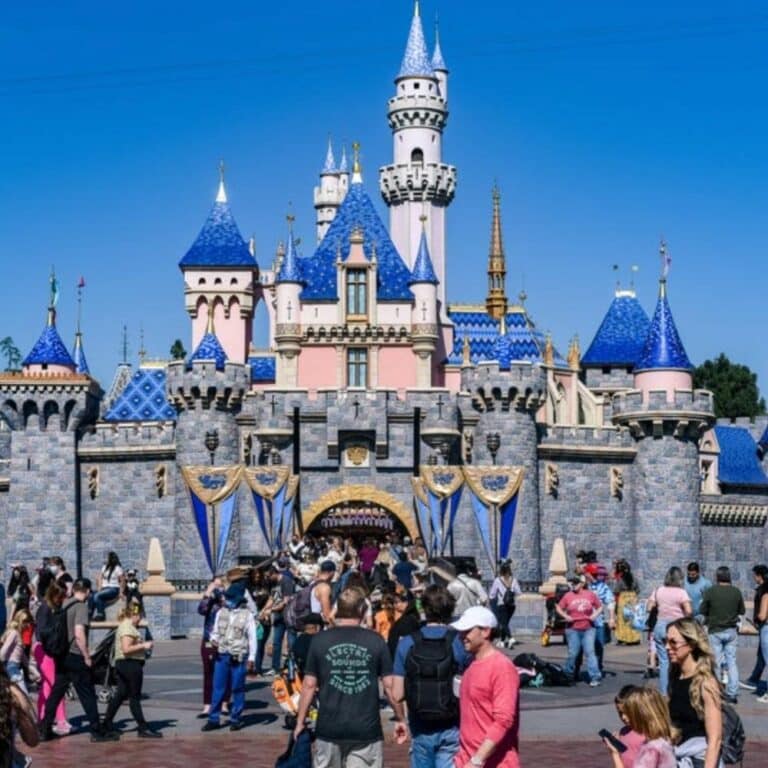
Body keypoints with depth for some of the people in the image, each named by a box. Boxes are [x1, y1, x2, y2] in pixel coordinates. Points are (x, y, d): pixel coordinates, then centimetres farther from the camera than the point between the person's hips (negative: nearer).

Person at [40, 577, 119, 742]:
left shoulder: (63, 605, 10)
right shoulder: (81, 606, -13)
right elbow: (79, 633, -21)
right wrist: (87, 656, -14)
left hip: (61, 655, 7)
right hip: (75, 656, -7)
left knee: (56, 693, 12)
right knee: (87, 695, 0)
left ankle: (45, 730, 13)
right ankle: (97, 731, 4)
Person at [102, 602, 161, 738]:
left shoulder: (124, 626, 18)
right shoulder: (128, 628, -16)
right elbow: (126, 649, -24)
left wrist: (143, 646, 16)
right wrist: (143, 646, -17)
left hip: (122, 664, 10)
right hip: (131, 664, -10)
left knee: (121, 695, 12)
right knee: (134, 697, -5)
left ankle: (107, 724, 15)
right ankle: (143, 728, -1)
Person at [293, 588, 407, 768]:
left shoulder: (320, 640, -1)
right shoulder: (376, 641, -3)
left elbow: (309, 685, 0)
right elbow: (390, 686, -2)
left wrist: (300, 721, 9)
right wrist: (400, 719, 11)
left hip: (329, 728, 1)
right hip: (366, 729, -1)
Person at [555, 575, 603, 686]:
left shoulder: (590, 594, 3)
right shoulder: (568, 595, 2)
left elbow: (600, 607, 12)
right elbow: (559, 608, 8)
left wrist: (595, 614, -6)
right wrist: (565, 616, -8)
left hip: (588, 629, 0)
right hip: (573, 629, 0)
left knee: (590, 652, -7)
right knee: (572, 653, 3)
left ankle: (595, 677, -8)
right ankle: (568, 675, 21)